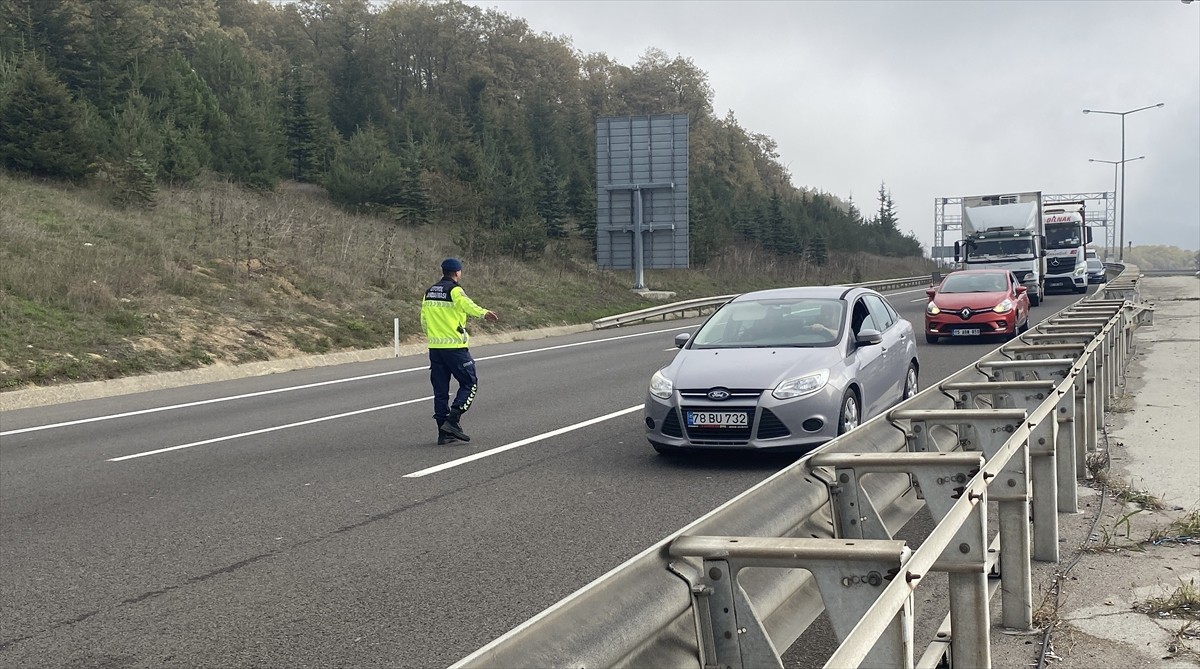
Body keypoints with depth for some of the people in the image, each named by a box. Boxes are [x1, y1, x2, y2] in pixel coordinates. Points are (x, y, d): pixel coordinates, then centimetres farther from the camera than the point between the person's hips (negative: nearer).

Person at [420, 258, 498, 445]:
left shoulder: (429, 292, 14)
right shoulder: (455, 290, -8)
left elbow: (423, 320, 17)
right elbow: (467, 304, -30)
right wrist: (484, 313, -47)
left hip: (434, 347, 7)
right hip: (455, 346, -7)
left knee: (440, 389, 9)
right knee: (470, 383, 3)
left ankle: (443, 432, 10)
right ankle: (452, 420, -9)